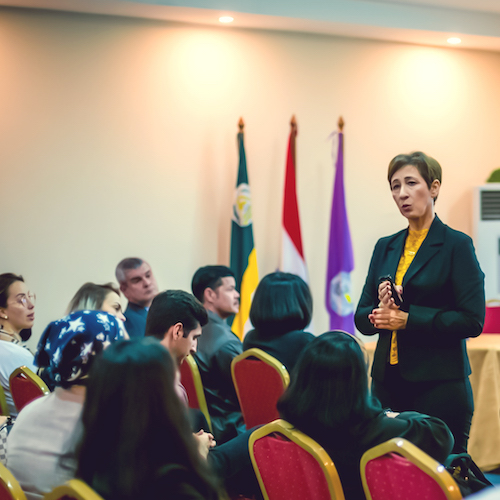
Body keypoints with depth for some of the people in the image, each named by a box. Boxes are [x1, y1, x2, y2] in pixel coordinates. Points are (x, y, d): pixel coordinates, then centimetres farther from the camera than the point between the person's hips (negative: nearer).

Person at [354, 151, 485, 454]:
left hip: (440, 383, -5)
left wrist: (407, 318, -15)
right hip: (388, 381, 5)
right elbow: (361, 317, 15)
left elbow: (472, 320, -11)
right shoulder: (386, 247, 13)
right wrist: (378, 313, -8)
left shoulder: (457, 245, -4)